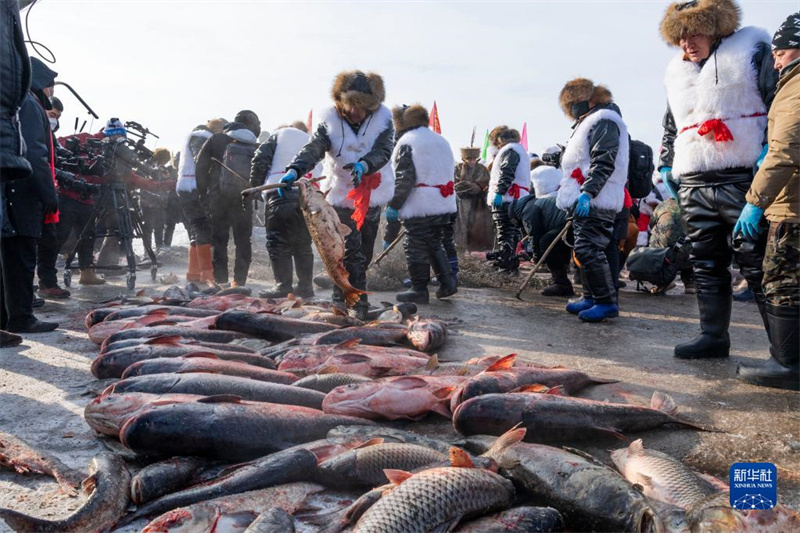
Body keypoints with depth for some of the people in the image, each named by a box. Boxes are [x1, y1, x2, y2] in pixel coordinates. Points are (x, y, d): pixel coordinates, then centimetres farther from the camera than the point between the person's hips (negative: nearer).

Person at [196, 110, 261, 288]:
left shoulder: (216, 140, 1)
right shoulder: (256, 148, 3)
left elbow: (200, 166, -2)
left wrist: (203, 194, 2)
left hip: (218, 199, 0)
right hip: (244, 201, 1)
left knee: (219, 240, 6)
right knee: (243, 241, 10)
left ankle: (220, 280, 3)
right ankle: (240, 281, 9)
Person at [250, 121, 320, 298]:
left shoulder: (281, 134, 17)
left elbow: (261, 158, 4)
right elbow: (322, 173, 20)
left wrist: (255, 184, 12)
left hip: (281, 192, -5)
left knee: (278, 242, -2)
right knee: (303, 244, 13)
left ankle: (283, 285, -6)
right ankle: (305, 285, 13)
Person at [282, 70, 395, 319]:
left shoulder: (382, 119, -7)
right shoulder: (331, 120, -11)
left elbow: (383, 151, -19)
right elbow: (313, 149, -22)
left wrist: (364, 165, -41)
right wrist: (294, 170, -41)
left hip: (372, 196, 3)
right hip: (342, 194, -3)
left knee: (364, 254, 14)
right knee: (352, 252, -12)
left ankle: (341, 301, 32)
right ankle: (358, 305, -5)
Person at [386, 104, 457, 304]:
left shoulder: (407, 142, -9)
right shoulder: (441, 140, 16)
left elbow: (404, 179, -16)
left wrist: (393, 205, -11)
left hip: (419, 207, -8)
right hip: (444, 205, 8)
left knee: (416, 248, 1)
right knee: (435, 244, 20)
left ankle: (419, 290, 5)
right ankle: (447, 282, 17)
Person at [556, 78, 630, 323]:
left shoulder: (603, 120, -10)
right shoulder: (589, 121, 24)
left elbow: (603, 162, -21)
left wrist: (587, 192, -27)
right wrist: (568, 189, 27)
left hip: (596, 201, -11)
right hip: (584, 201, 11)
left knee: (588, 250, -15)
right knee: (585, 250, 12)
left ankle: (607, 302, -10)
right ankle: (591, 297, 20)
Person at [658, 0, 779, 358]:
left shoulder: (751, 52, 5)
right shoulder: (677, 76, 21)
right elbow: (670, 129, 30)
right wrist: (666, 166, 19)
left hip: (742, 181, -6)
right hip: (694, 187, 6)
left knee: (758, 265, -6)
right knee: (707, 266, 9)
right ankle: (713, 336, 19)